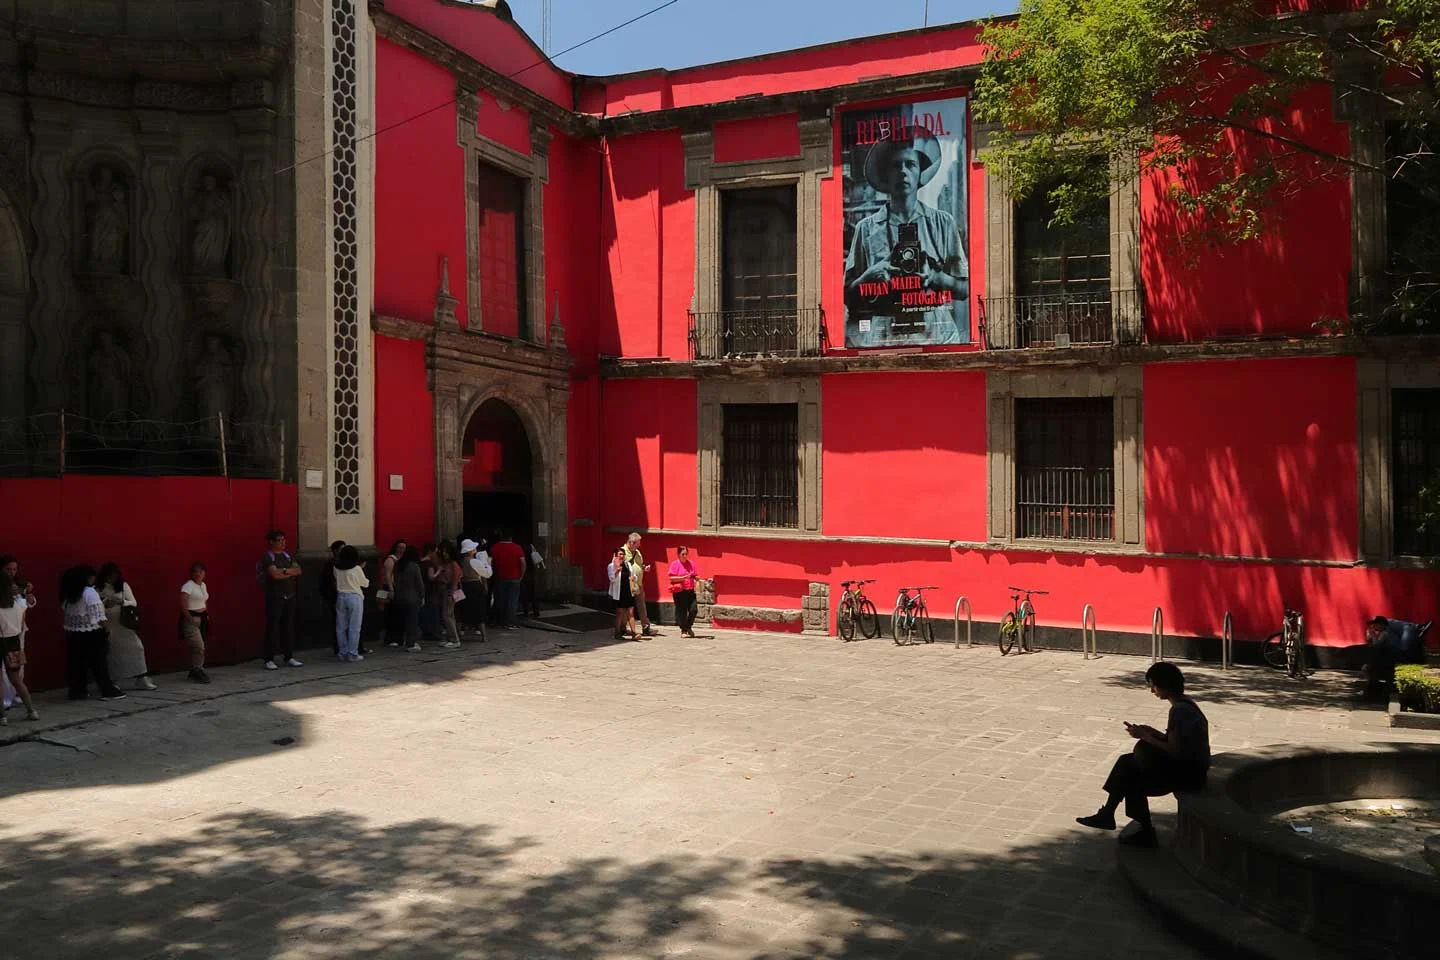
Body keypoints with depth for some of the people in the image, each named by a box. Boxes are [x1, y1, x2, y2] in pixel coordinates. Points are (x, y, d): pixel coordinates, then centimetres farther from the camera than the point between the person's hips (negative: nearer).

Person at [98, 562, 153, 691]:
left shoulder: (124, 586, 4)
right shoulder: (99, 588, -1)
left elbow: (134, 603, 3)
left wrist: (122, 602, -16)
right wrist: (105, 603, -20)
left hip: (123, 624, 2)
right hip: (107, 625, -2)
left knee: (135, 647, -3)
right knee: (109, 652, 3)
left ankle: (141, 680, 3)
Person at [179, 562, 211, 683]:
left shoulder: (204, 585, 12)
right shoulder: (188, 586, -12)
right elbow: (183, 605, -20)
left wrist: (206, 615, 13)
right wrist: (190, 619, -21)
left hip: (202, 619, 7)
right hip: (191, 619, -7)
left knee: (197, 648, 10)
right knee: (199, 646, -13)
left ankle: (194, 672, 19)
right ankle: (197, 671, -5)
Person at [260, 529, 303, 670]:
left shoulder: (288, 556, 15)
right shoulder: (268, 557, -5)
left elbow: (298, 571, 4)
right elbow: (275, 574, -18)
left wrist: (284, 571, -10)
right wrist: (290, 572, -5)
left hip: (289, 596, 6)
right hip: (274, 597, -6)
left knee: (289, 627, 7)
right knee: (272, 628, -5)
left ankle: (289, 657, 12)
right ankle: (269, 659, -3)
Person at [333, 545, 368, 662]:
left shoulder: (336, 568, -1)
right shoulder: (357, 569, -11)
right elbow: (365, 583, 1)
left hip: (340, 597, 4)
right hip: (355, 597, -4)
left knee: (341, 627, 11)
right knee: (354, 628, 0)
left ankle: (343, 653, 14)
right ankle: (352, 654, -1)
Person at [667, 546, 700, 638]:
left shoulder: (691, 564, 11)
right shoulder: (675, 564, -2)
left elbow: (696, 576, 17)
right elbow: (671, 578, -9)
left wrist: (697, 578, -6)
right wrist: (683, 578, -19)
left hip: (690, 590, 4)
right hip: (679, 591, -4)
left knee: (693, 609, -3)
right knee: (681, 611, 1)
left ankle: (689, 627, 20)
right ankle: (683, 630, 14)